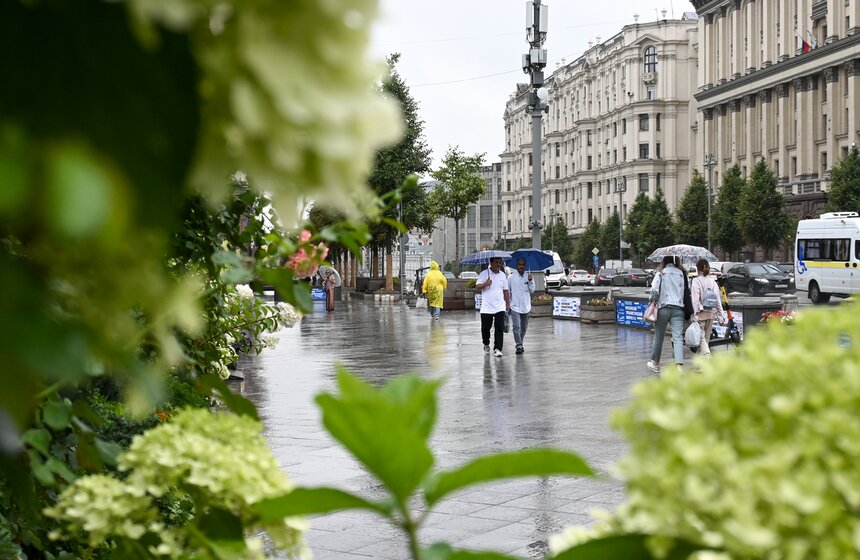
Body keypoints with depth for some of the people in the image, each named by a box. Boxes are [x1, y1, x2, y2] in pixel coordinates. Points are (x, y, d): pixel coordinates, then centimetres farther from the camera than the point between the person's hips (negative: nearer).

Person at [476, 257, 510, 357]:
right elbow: (477, 288, -7)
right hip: (486, 307, -2)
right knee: (486, 328, 7)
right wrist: (485, 284, -25)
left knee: (500, 328, -8)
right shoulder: (484, 274, -2)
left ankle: (497, 349, -7)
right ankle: (486, 345, 31)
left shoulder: (502, 275, 10)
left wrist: (508, 304, 13)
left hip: (500, 307, 2)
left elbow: (506, 290, 17)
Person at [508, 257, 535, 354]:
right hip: (515, 306, -3)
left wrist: (530, 281, -14)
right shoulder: (511, 277, -2)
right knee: (517, 326, -13)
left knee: (524, 327, 12)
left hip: (526, 306, 3)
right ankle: (519, 346, -15)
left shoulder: (529, 277, 5)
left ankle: (520, 344, 27)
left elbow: (532, 290, 1)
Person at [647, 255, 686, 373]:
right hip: (678, 308, 1)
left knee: (659, 336, 12)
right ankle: (679, 364, -21)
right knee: (678, 337, -6)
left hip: (664, 307, -1)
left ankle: (655, 362, 26)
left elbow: (654, 290, -8)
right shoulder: (682, 273, 7)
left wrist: (653, 301, 6)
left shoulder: (661, 273, 0)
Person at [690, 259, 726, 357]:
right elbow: (718, 300, 8)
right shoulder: (713, 282, 8)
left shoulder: (696, 281, -8)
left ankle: (707, 357, -24)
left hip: (700, 314, -6)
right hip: (711, 314, 6)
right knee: (706, 338, 14)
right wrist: (721, 317, 11)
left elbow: (695, 300, -15)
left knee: (701, 338, -6)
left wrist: (695, 315, -16)